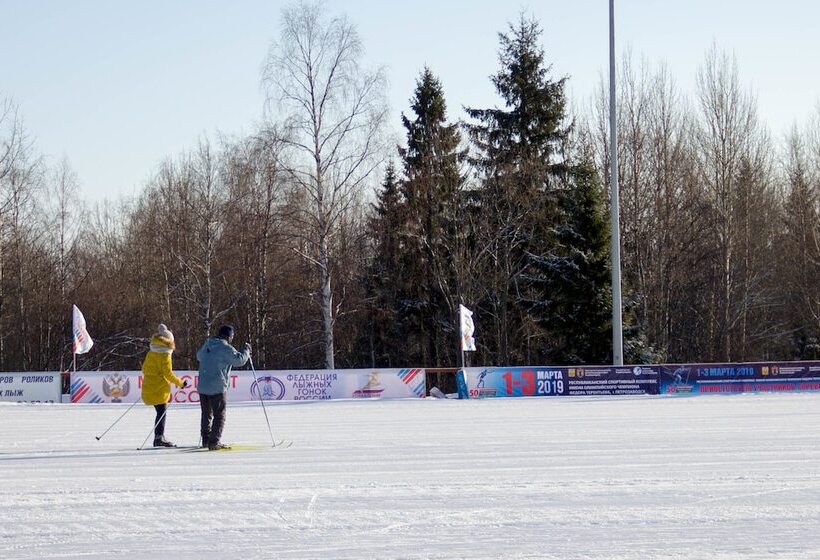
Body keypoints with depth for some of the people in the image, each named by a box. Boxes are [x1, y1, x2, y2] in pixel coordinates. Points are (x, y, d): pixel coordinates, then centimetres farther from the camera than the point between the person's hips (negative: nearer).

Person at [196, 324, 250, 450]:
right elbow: (239, 360, -13)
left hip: (203, 386, 7)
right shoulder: (225, 348, -14)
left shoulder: (207, 344, 10)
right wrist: (246, 350, 4)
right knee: (219, 416, -1)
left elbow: (199, 356, 28)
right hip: (217, 388, -7)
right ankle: (214, 442, -7)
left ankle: (206, 440, 25)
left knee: (206, 414, 18)